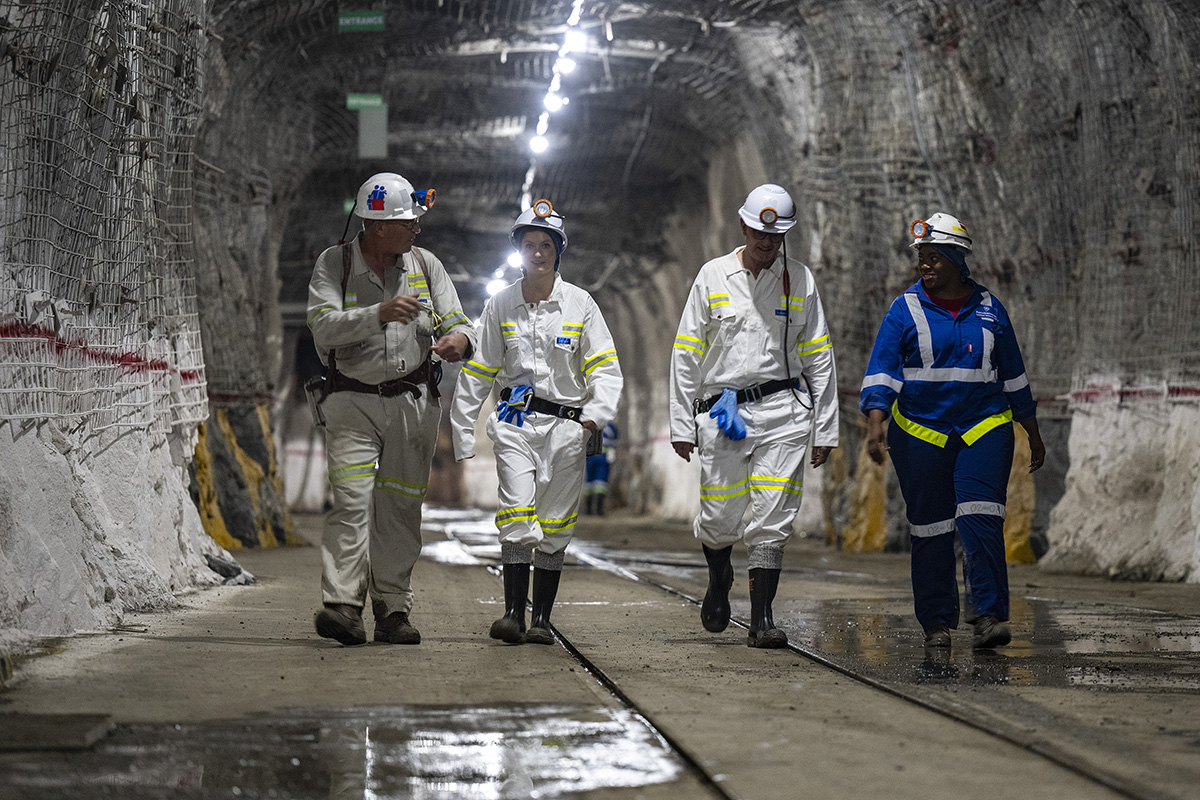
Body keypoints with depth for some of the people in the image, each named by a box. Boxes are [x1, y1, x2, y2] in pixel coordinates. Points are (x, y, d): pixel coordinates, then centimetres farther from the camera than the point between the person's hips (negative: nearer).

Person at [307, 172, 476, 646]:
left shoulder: (425, 265, 6)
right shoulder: (333, 265, -3)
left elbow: (457, 322, 5)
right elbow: (324, 326, -16)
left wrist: (458, 338, -20)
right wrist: (379, 314, -29)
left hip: (412, 402, 3)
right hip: (353, 402, -3)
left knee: (400, 508, 4)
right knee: (351, 501, -15)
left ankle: (393, 609, 10)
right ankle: (341, 605, -19)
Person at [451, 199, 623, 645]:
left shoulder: (579, 304, 3)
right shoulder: (501, 306, 6)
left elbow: (605, 368, 2)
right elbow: (477, 373, 11)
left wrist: (596, 413, -15)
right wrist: (463, 432, 8)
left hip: (565, 424, 0)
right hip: (515, 423, 0)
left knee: (554, 525, 2)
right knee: (517, 514, -15)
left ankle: (542, 618, 7)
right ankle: (513, 612, -16)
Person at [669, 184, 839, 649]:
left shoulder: (799, 280, 7)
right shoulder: (713, 276, 4)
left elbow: (818, 357, 9)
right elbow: (686, 353, 6)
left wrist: (825, 430, 4)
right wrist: (682, 424, 1)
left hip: (783, 411, 0)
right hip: (723, 413, 0)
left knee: (772, 521, -5)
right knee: (720, 519, 2)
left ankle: (761, 619, 1)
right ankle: (719, 577, 34)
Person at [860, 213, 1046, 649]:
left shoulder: (989, 309, 8)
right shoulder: (905, 310, 2)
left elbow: (1013, 375, 17)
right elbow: (881, 371, -6)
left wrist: (1033, 433, 21)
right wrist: (875, 423, -22)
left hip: (984, 430, 0)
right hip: (920, 433, 0)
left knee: (981, 521, -14)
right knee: (930, 530, 3)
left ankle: (989, 616, -14)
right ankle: (937, 622, 14)